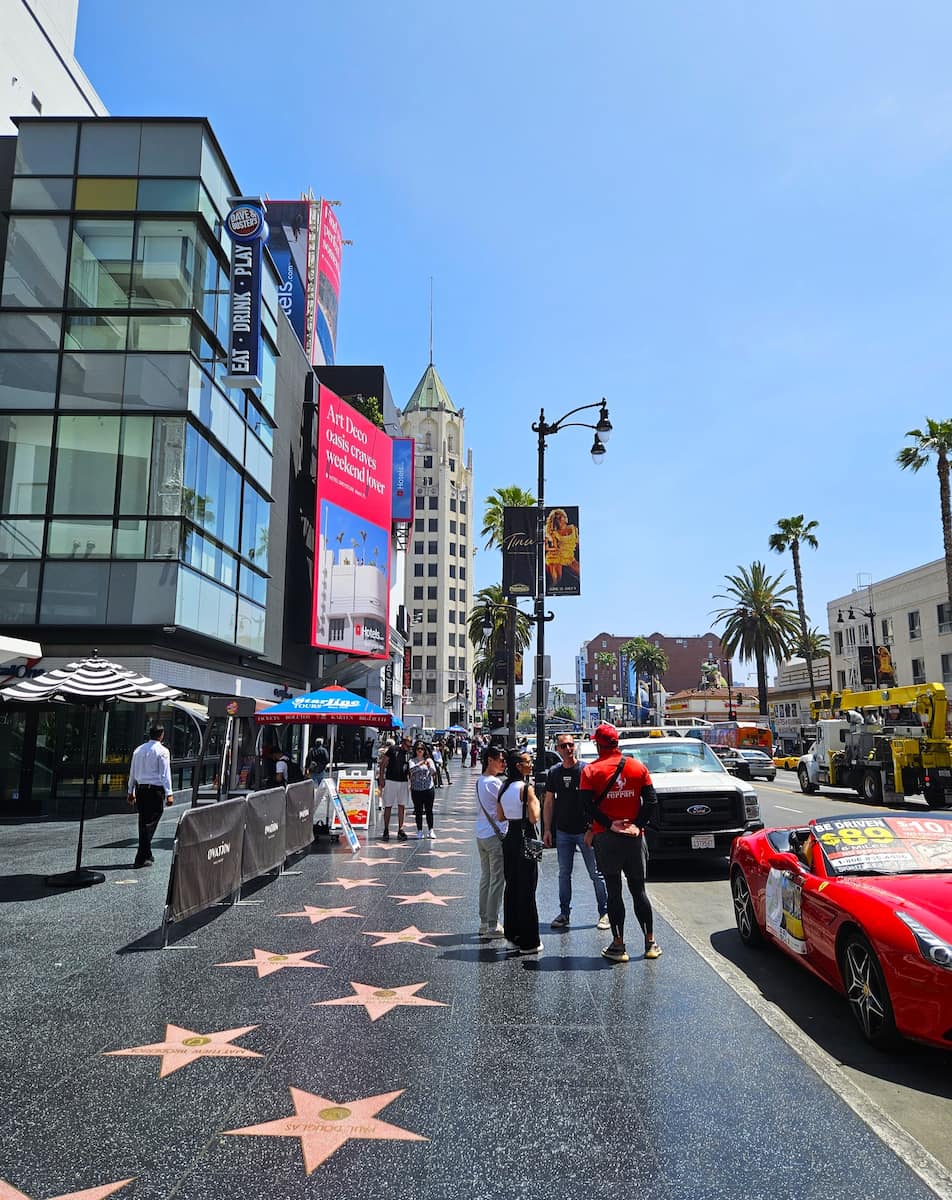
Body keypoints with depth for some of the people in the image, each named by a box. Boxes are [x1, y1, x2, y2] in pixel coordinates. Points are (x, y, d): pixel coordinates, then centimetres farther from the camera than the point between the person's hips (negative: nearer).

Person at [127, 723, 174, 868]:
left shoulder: (138, 750, 11)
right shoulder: (162, 751, -8)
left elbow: (132, 772, 16)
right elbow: (165, 774, -11)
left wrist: (131, 792, 23)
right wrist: (169, 794, -11)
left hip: (140, 789, 6)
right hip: (155, 790, -6)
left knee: (143, 822, 15)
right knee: (150, 823, -3)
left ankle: (147, 856, 24)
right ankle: (141, 859, -7)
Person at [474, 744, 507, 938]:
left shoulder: (479, 781, 11)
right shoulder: (494, 782, -17)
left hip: (481, 835, 9)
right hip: (495, 836, -9)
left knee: (485, 879, 15)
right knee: (497, 881, -1)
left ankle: (484, 923, 21)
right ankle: (492, 926, 3)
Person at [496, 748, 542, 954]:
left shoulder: (503, 788, 6)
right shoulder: (526, 788, -16)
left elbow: (500, 817, 11)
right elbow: (534, 818, -19)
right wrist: (536, 803, -2)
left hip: (509, 838, 8)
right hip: (525, 839, -7)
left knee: (511, 887, 15)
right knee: (526, 890, 0)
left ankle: (513, 935, 23)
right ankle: (528, 942, 6)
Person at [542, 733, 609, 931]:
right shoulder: (553, 773, 6)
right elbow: (548, 802, 11)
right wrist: (547, 829, 6)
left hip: (585, 831, -4)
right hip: (562, 832, 4)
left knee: (596, 874, 1)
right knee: (564, 874, 10)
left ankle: (604, 913, 12)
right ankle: (564, 913, 20)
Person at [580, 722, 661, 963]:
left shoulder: (591, 770, -5)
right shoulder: (638, 767, 3)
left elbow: (587, 803, -15)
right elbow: (651, 800, -2)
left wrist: (609, 825, -12)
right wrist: (638, 825, -4)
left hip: (606, 837, -2)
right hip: (634, 837, 3)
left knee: (614, 891, 5)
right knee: (638, 889, 13)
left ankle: (618, 945, 8)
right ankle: (650, 943, 17)